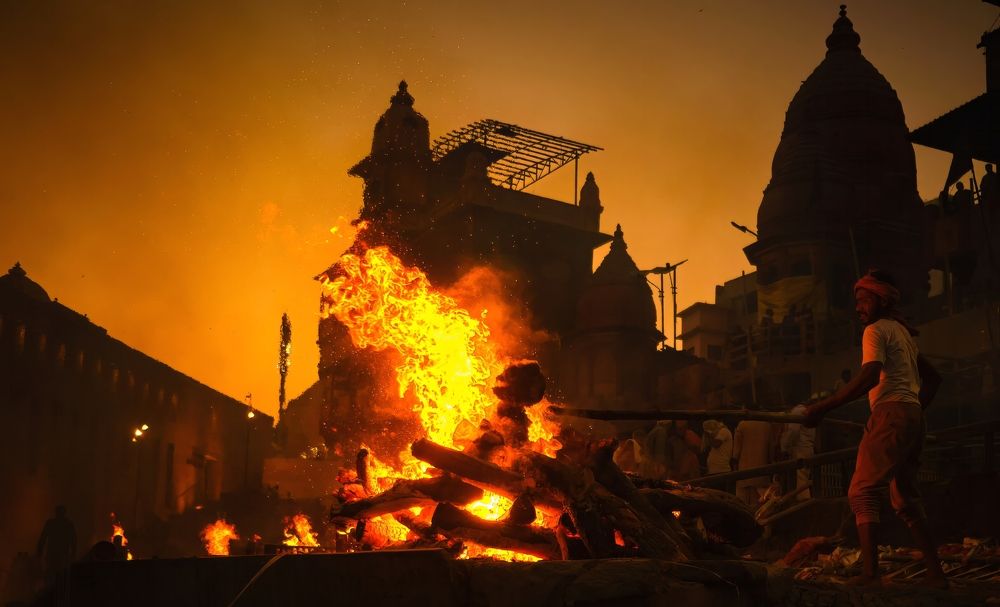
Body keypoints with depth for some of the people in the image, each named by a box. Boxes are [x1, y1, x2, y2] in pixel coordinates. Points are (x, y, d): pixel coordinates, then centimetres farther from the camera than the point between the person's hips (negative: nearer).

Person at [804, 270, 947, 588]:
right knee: (906, 499, 12)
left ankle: (870, 574, -24)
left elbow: (868, 378, -19)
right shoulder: (903, 333, 25)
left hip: (891, 413, -9)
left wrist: (822, 407, -21)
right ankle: (935, 574, 8)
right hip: (913, 416, 9)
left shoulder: (877, 330, -4)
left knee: (862, 493, -13)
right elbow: (933, 378, 31)